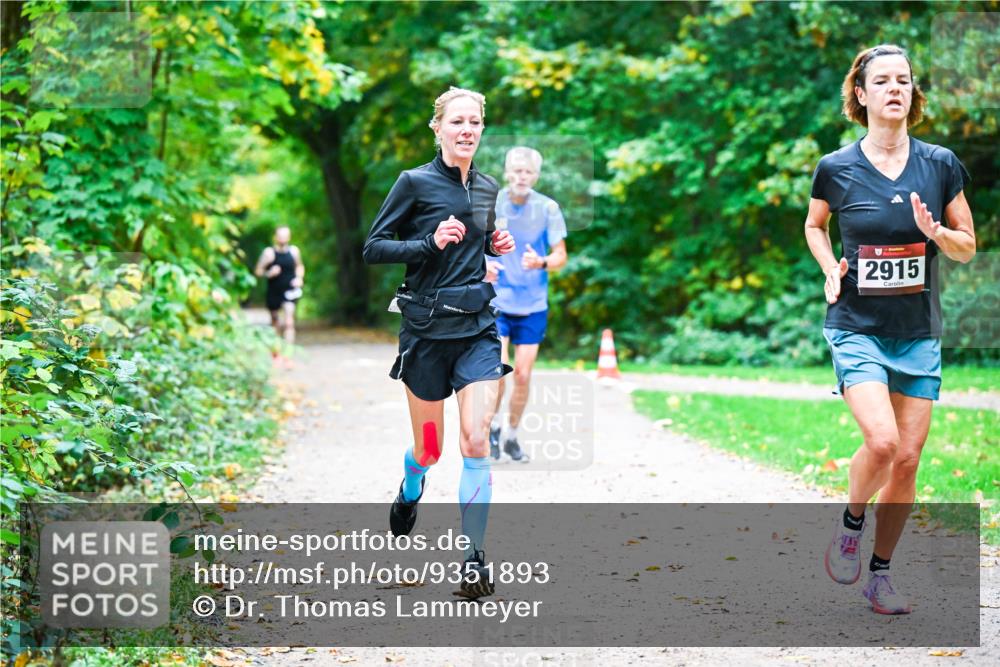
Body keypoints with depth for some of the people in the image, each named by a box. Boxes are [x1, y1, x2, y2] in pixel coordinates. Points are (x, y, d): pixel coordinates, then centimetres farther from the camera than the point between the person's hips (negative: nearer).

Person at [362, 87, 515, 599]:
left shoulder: (488, 188, 9)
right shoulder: (416, 182, -6)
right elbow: (373, 248, -7)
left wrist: (496, 246, 4)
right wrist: (430, 243, -20)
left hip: (478, 326, 3)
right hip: (427, 326, -3)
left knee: (476, 442, -12)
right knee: (430, 448, 9)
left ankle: (474, 556, -6)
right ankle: (410, 490, 45)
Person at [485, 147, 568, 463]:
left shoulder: (548, 208, -5)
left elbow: (561, 256, -2)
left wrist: (542, 263, -25)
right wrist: (483, 265, -18)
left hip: (533, 305, 1)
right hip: (495, 302, -1)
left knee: (522, 375, 3)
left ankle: (512, 435, 23)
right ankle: (493, 425, 13)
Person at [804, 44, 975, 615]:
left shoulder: (941, 165, 0)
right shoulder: (836, 168, -4)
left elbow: (968, 248, 7)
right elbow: (814, 226, 15)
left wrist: (936, 232, -14)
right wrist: (831, 270, -3)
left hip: (919, 332, 3)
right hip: (858, 327, -3)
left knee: (908, 459, 2)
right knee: (881, 442, -21)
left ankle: (880, 574, 19)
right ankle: (851, 522, 10)